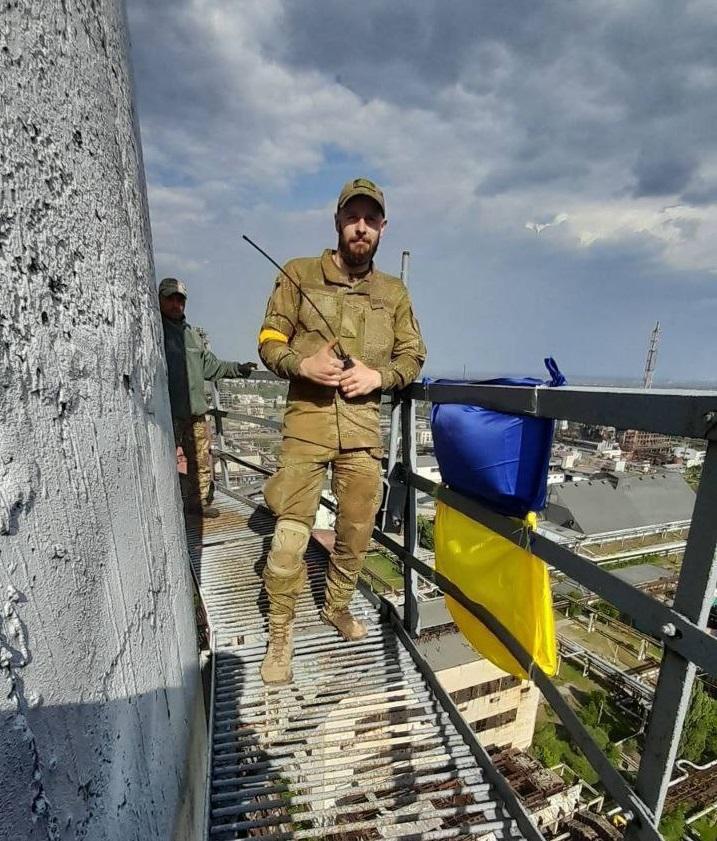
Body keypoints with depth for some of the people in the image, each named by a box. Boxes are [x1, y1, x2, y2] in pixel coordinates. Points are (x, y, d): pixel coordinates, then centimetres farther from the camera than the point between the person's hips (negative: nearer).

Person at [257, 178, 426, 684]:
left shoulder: (394, 292, 12)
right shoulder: (299, 274, 5)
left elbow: (412, 356, 14)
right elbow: (270, 342, 5)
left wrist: (378, 376, -6)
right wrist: (303, 363, -16)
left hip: (363, 427, 3)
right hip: (306, 421, -2)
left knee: (357, 529, 12)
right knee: (291, 533, -3)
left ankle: (338, 606, 38)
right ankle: (281, 632, 19)